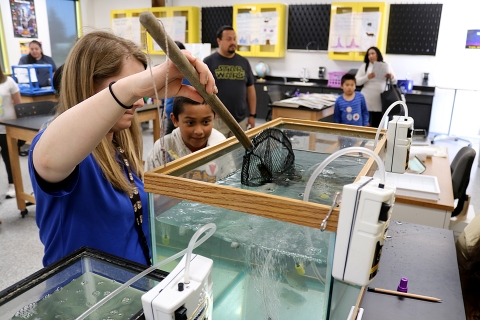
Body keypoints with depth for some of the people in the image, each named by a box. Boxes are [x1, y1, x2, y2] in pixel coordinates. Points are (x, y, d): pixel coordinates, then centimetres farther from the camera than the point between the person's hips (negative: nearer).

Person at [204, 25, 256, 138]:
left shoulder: (243, 62, 9)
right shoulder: (209, 62, -2)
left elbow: (250, 89, 12)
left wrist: (252, 115, 8)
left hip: (241, 119, 4)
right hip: (217, 119, -3)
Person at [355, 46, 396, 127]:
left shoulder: (386, 66, 9)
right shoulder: (364, 66, 4)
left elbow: (394, 81, 10)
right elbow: (357, 81, -3)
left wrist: (391, 77, -13)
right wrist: (367, 77, -19)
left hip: (380, 101, 2)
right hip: (367, 100, -2)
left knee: (377, 125, 6)